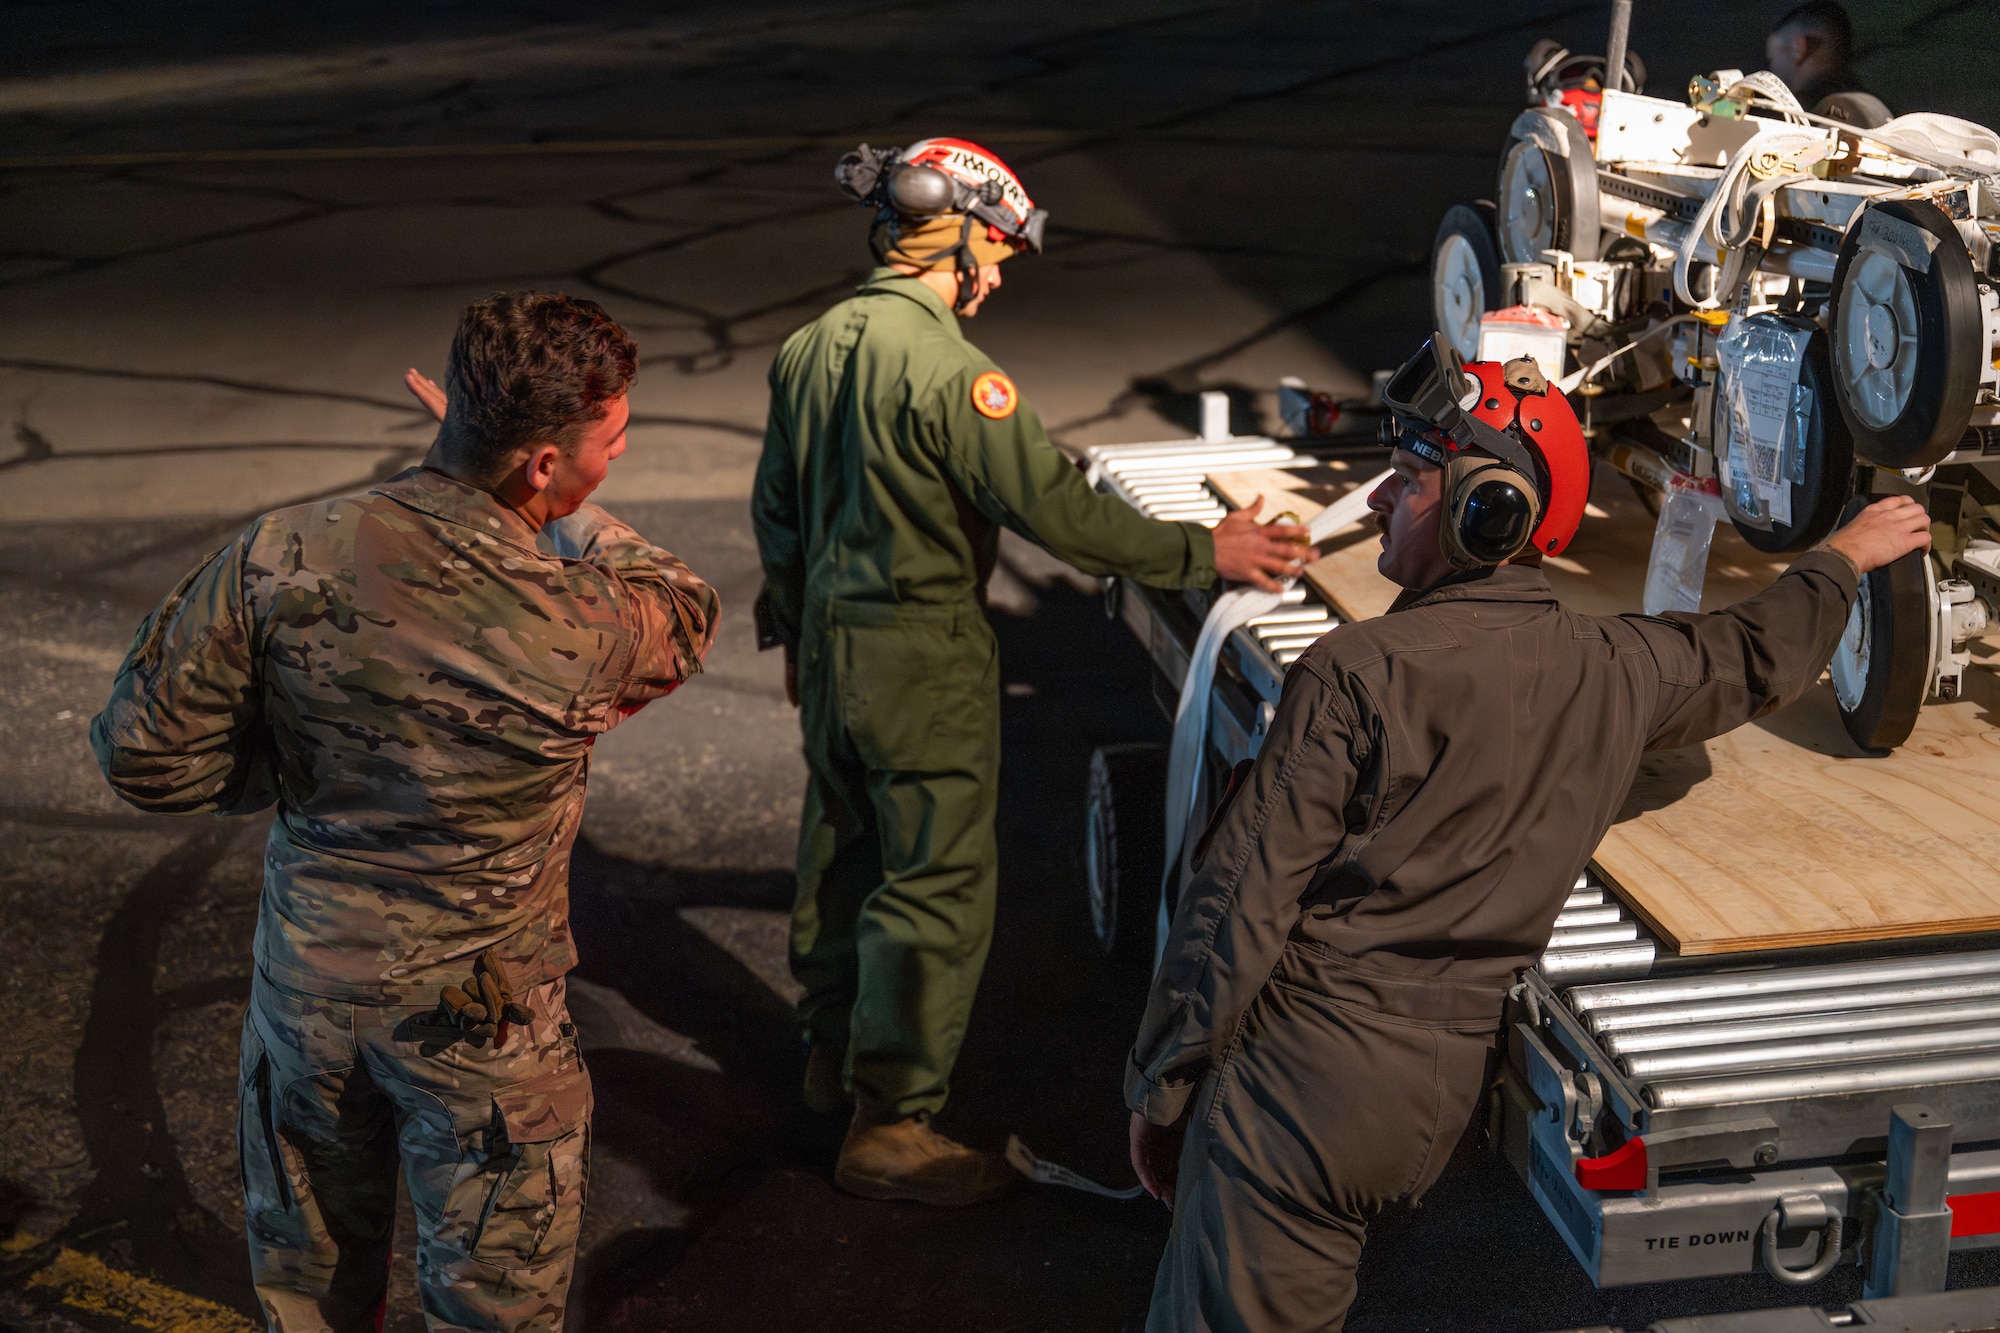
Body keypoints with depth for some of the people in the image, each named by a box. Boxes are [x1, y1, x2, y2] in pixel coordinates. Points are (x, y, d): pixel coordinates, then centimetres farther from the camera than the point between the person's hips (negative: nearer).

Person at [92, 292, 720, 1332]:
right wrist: (562, 512, 2)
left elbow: (140, 751, -10)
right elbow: (686, 614, -2)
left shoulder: (279, 561, -19)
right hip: (479, 1019, -4)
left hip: (305, 982, 4)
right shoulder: (582, 636, -27)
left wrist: (296, 775, 3)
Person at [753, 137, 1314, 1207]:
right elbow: (1050, 504, -22)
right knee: (938, 879, 0)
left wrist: (790, 625, 25)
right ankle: (889, 1124, 6)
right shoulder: (945, 368, -21)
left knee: (841, 845, 21)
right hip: (923, 659, -9)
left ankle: (833, 1055, 38)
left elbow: (776, 506, 13)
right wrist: (1202, 553, -15)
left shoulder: (810, 347, 5)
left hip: (830, 639, 9)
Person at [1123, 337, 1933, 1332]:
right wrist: (1842, 558, 48)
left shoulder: (1360, 672, -13)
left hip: (1303, 1072, -6)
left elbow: (1244, 901, -12)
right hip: (1440, 1095, 7)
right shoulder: (1615, 670, 4)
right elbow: (1752, 657, 27)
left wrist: (1159, 1092, -3)